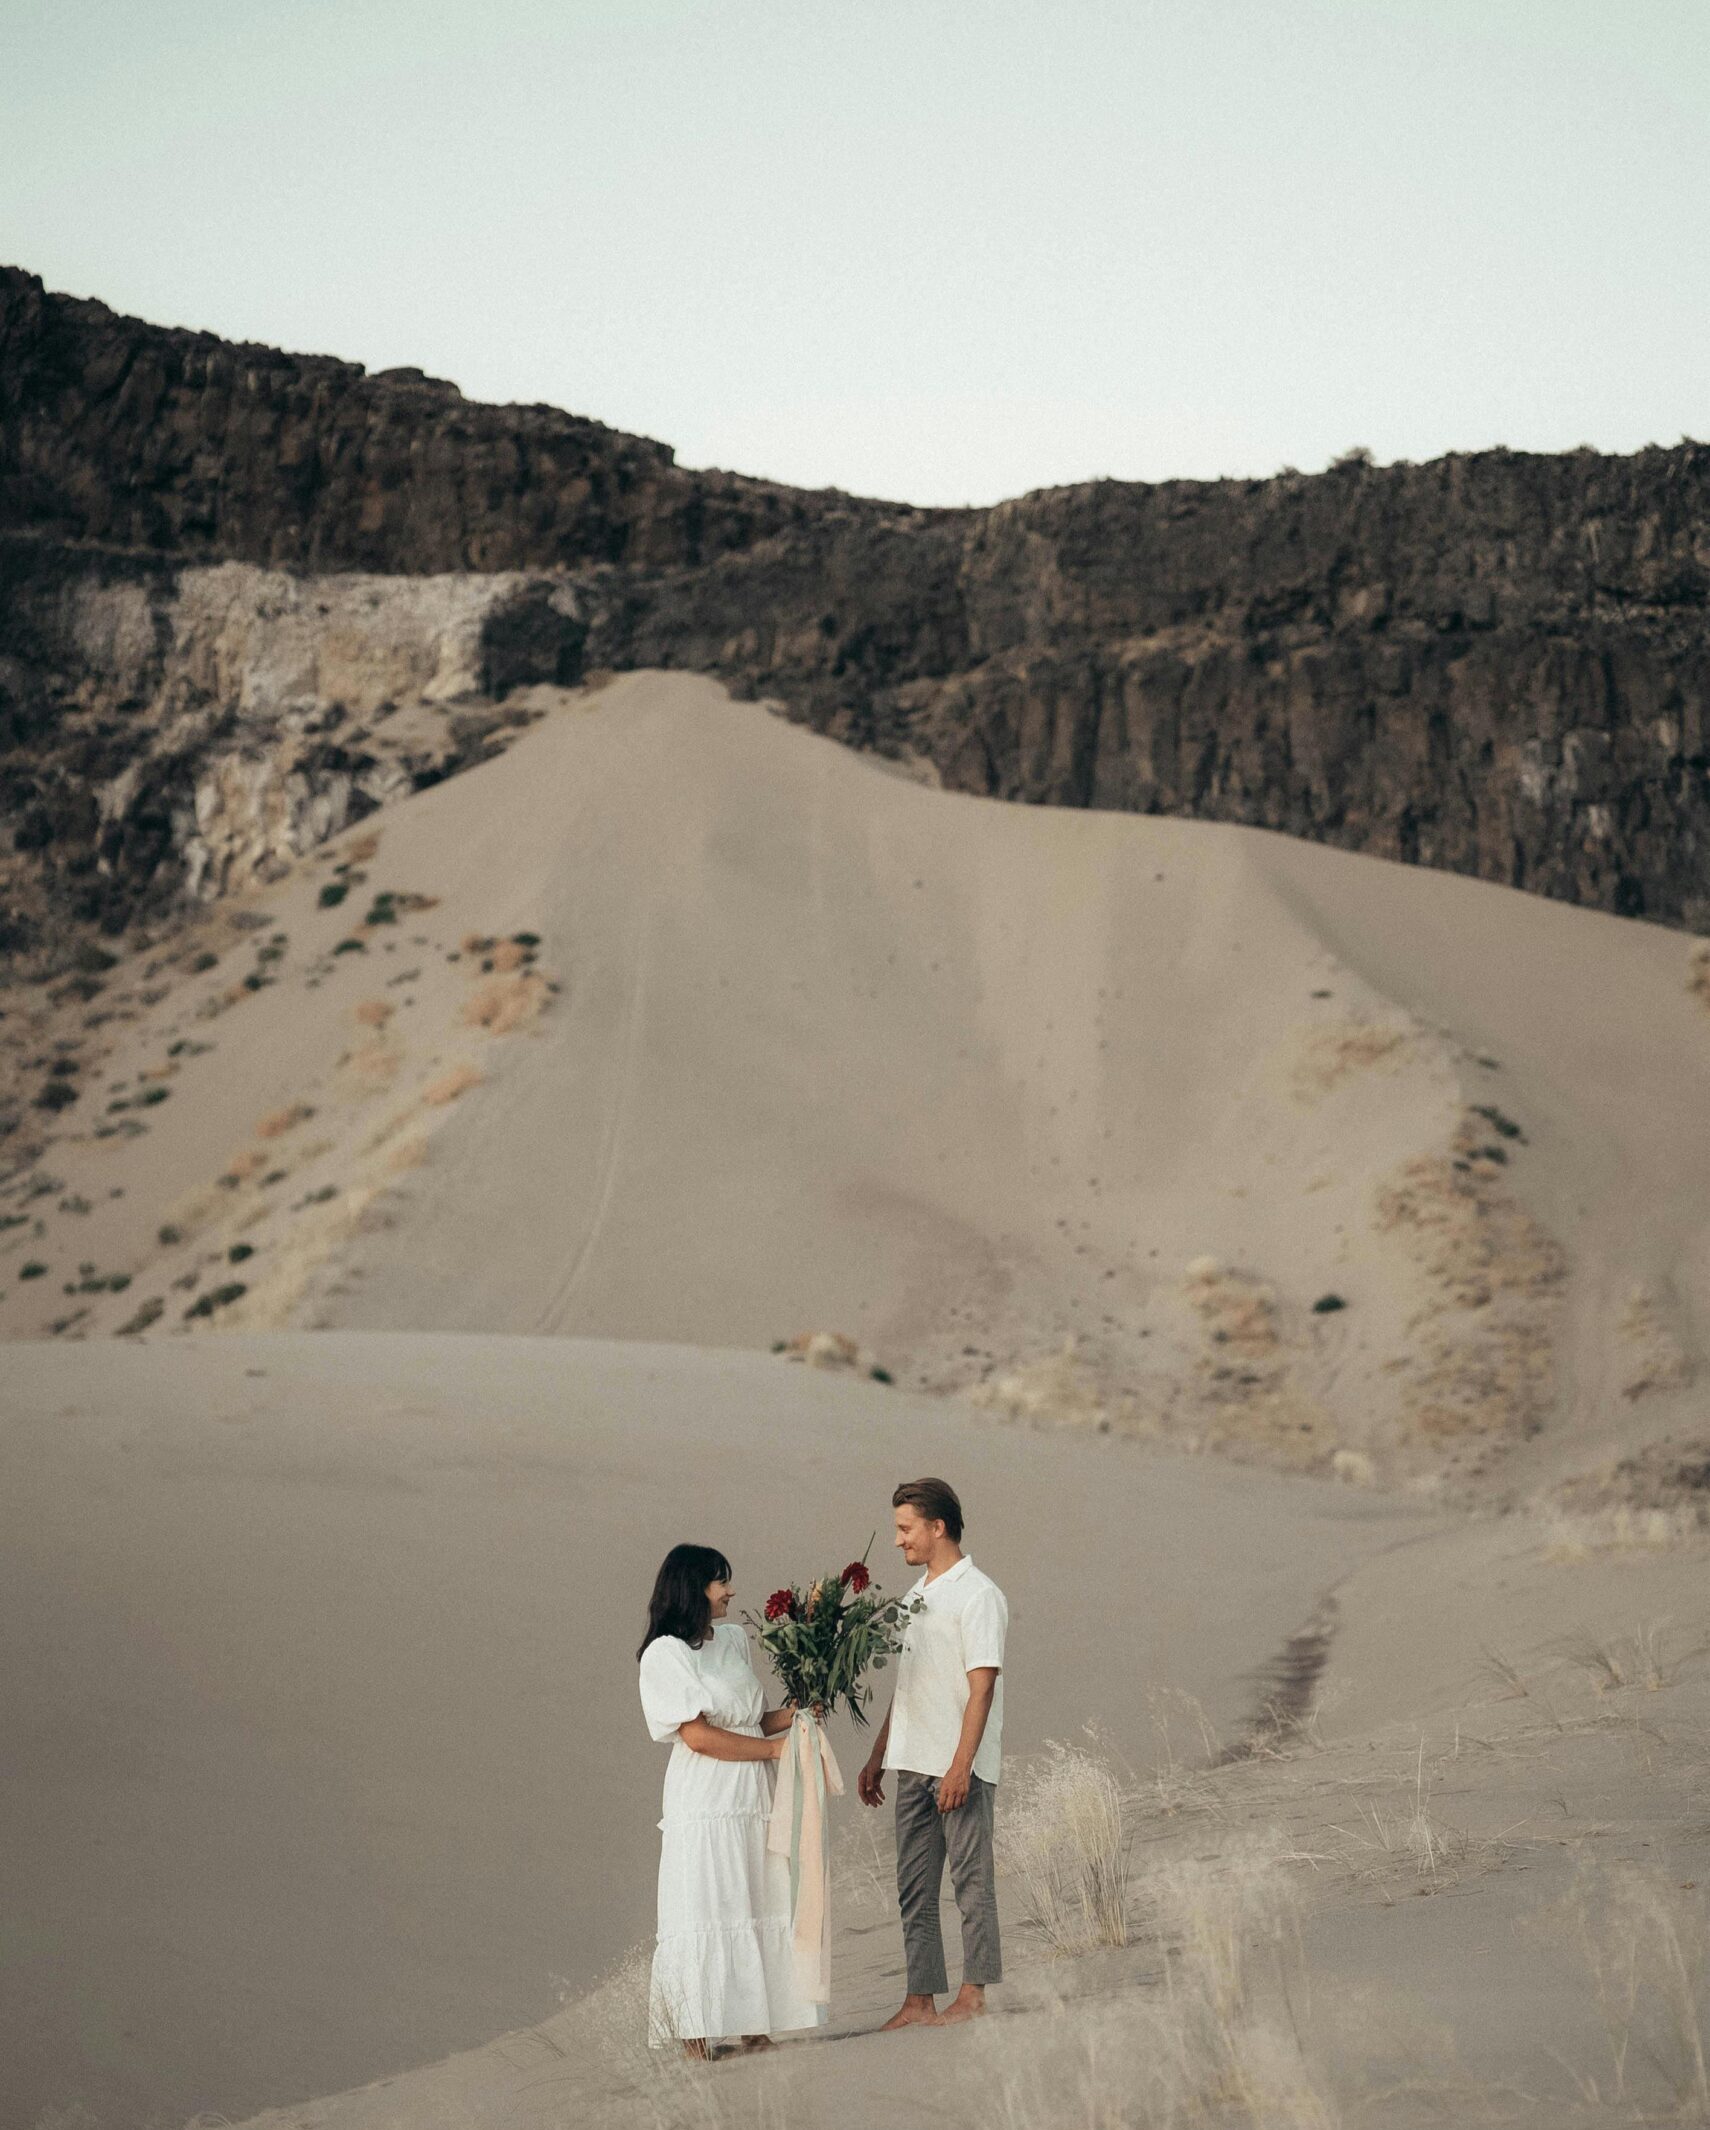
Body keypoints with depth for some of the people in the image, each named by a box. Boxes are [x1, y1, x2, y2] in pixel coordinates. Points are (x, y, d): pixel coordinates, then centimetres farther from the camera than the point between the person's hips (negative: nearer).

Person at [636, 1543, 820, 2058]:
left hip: (753, 1803, 7)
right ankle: (696, 2041, -4)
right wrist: (773, 1748, -9)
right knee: (704, 1919, -6)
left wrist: (795, 1714, 0)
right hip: (704, 1810, -7)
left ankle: (755, 2032, 10)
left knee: (761, 1915, 5)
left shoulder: (732, 1639, 14)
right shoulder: (666, 1653, -7)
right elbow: (698, 1735, -14)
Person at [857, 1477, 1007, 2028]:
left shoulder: (977, 1595, -9)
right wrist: (877, 1757, 19)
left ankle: (973, 1994, 2)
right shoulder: (914, 1597, 17)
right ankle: (921, 2000, 9)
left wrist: (961, 1765, -21)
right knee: (914, 1888, 6)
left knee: (971, 1880, -2)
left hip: (960, 1766, -8)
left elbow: (981, 1688, -15)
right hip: (913, 1765, 8)